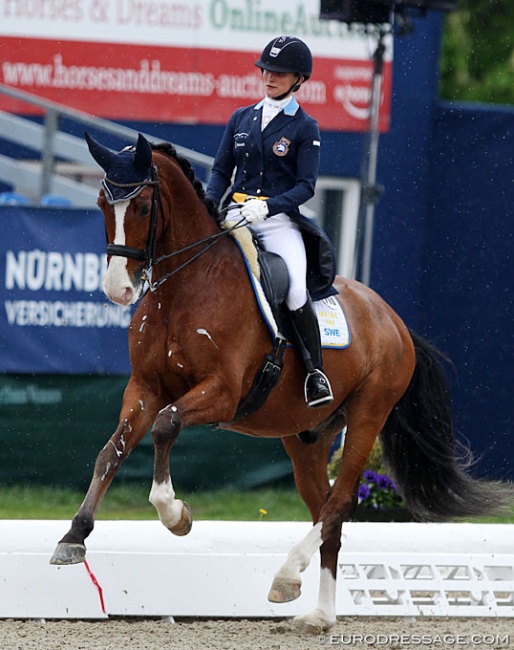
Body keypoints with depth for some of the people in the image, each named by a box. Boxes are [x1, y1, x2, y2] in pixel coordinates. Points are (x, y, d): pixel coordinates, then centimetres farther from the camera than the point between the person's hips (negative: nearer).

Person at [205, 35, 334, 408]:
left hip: (280, 220, -4)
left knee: (296, 292, -26)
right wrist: (210, 204, -4)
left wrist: (268, 206, -21)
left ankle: (316, 373, -12)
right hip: (237, 216, 4)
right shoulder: (242, 119, 15)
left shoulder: (305, 128, 2)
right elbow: (222, 170, 15)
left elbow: (306, 186, -5)